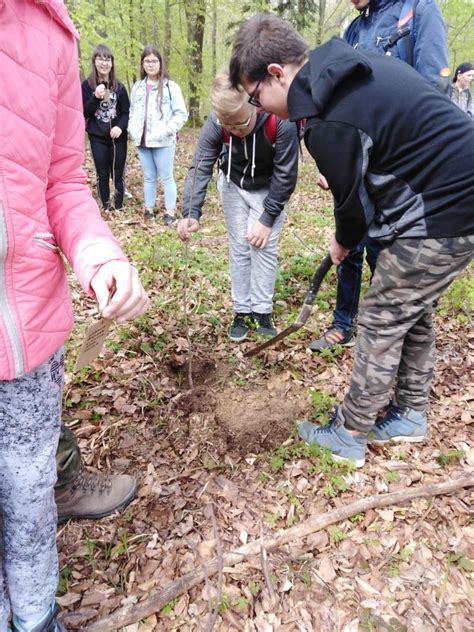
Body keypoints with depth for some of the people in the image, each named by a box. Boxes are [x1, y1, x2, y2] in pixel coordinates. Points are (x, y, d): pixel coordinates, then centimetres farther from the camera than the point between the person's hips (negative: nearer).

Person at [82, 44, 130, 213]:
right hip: (97, 138, -1)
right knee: (102, 175, 4)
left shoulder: (119, 86, 6)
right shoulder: (87, 85, 0)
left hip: (118, 138, 1)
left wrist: (120, 127, -13)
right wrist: (96, 97, -19)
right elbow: (83, 113, -4)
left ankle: (119, 207, 13)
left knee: (118, 174, 2)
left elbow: (126, 112, 6)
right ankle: (105, 208, 14)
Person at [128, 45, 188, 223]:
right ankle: (149, 208, 20)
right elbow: (132, 112, 21)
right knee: (149, 177, 12)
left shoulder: (170, 86, -3)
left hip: (163, 142, -5)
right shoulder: (137, 87, 13)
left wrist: (167, 130, -14)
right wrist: (132, 129, 6)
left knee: (166, 177, -1)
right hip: (142, 141, 5)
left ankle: (170, 211, 6)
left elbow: (181, 113, -5)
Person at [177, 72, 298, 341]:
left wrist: (267, 219, -22)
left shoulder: (281, 122, -32)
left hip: (269, 189, -2)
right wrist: (191, 214, -41)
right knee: (239, 248, 2)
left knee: (264, 246, -6)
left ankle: (262, 311, 8)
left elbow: (286, 175, -24)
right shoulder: (215, 124, -26)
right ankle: (242, 311, 12)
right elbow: (200, 168, -26)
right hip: (233, 185, 2)